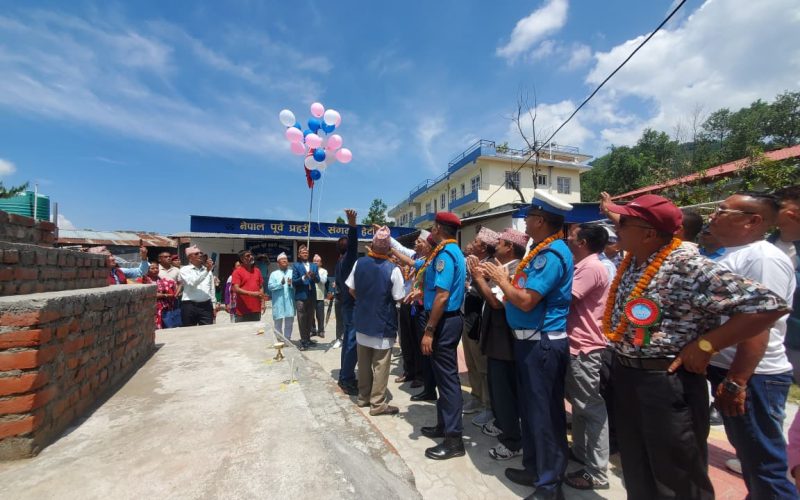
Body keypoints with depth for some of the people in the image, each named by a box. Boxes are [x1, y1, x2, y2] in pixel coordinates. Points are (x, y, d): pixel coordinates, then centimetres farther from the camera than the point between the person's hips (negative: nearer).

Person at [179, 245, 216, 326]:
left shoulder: (208, 270, 13)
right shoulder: (185, 269, 2)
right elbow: (192, 283, -18)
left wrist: (214, 306, 13)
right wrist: (207, 270, -23)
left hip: (206, 305, 3)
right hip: (190, 306, -3)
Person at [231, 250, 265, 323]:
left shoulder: (257, 270, 11)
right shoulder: (237, 272, -4)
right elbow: (236, 289, -14)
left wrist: (262, 303, 7)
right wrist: (251, 293, -25)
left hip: (256, 310, 5)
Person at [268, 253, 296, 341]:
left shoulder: (292, 272, 11)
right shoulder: (274, 274, 7)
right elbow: (270, 286, -6)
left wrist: (291, 284, -17)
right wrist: (280, 284, -17)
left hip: (290, 302, 2)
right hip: (278, 302, -2)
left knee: (289, 322, 8)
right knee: (278, 322, 3)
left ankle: (287, 339, 21)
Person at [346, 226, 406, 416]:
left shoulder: (359, 263, -6)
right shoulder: (393, 269, -19)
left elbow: (352, 290, 3)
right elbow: (398, 298, -12)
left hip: (362, 320, 5)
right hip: (383, 324, -5)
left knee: (364, 362, 18)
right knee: (380, 365, 8)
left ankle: (363, 397, 32)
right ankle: (378, 404, 18)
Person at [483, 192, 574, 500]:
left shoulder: (551, 253, -20)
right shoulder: (543, 250, 12)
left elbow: (526, 300, -25)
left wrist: (501, 280, -12)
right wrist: (505, 279, 4)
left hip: (542, 342, -10)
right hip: (531, 340, 10)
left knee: (544, 412, 4)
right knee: (532, 408, 20)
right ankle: (535, 469, 37)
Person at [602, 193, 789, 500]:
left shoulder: (690, 269, -20)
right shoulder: (630, 262, 3)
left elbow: (769, 305, -21)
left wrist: (704, 345, -21)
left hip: (666, 383, -7)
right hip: (624, 375, 7)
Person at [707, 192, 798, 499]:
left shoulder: (764, 258, -17)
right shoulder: (731, 256, 11)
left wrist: (736, 381, -24)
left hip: (752, 378, -9)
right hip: (726, 371, 9)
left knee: (764, 467, 5)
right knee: (749, 457, 23)